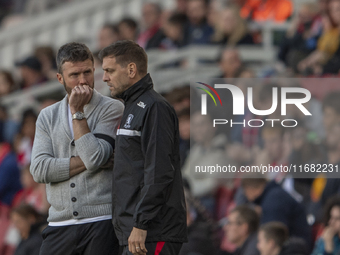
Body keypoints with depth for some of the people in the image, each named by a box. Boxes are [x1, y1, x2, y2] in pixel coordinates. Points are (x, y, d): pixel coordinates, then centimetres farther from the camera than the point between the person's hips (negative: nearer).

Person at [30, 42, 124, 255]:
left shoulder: (112, 109, 1)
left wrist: (77, 111, -8)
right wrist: (87, 161, -8)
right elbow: (39, 170, -1)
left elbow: (95, 158, -13)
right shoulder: (48, 116, 13)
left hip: (101, 222, -3)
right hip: (60, 224, 4)